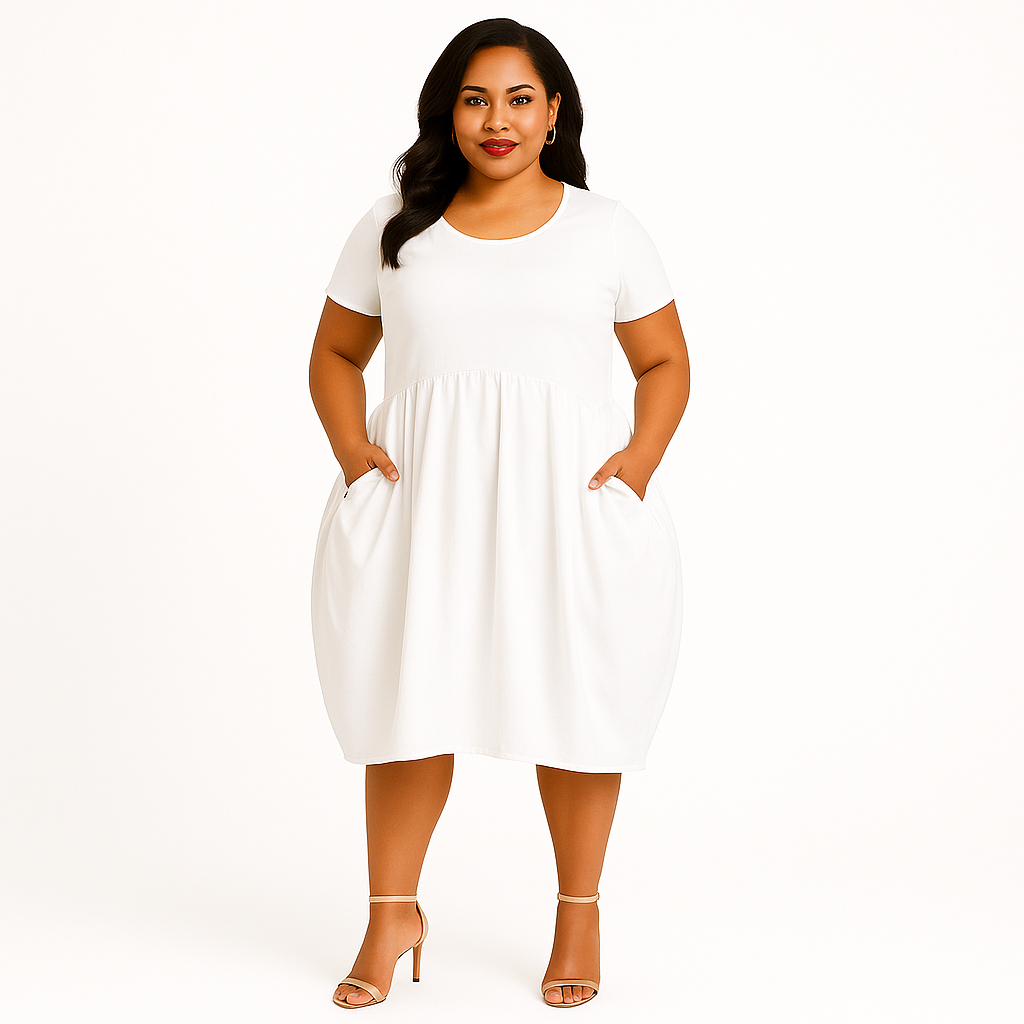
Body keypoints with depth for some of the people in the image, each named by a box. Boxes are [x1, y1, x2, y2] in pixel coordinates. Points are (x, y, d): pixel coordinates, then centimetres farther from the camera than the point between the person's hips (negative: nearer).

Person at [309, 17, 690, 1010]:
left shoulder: (604, 228, 6)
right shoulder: (394, 225, 9)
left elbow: (665, 363, 10)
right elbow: (336, 353, 15)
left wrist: (641, 456, -8)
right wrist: (351, 448, -3)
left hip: (569, 493, -1)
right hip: (419, 494, 1)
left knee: (575, 699, 5)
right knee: (408, 695, 3)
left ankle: (579, 912, 22)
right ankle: (393, 911, 20)